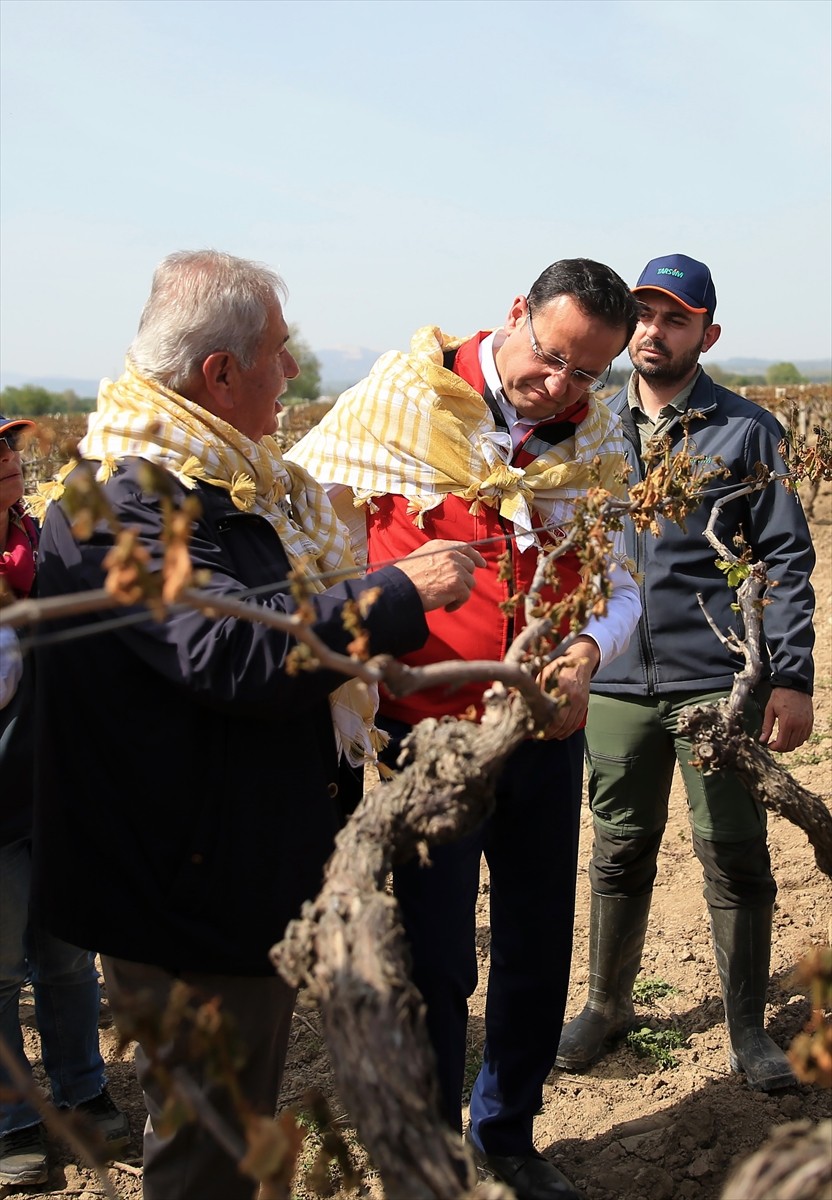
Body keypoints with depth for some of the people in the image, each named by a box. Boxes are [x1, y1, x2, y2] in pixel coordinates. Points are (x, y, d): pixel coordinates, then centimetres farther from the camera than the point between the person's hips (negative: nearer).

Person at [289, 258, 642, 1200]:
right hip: (424, 739, -4)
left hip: (545, 737, 5)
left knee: (539, 948, 17)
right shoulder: (401, 404, -10)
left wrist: (587, 649, -19)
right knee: (435, 963, 4)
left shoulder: (597, 444, 2)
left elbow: (619, 587, 3)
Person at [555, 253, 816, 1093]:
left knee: (735, 858, 5)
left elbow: (785, 559, -1)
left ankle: (747, 1027, 22)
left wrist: (792, 678, -9)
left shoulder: (746, 433, 0)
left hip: (721, 680, -2)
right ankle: (607, 1004, 31)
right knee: (619, 853, 13)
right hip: (617, 680, 3)